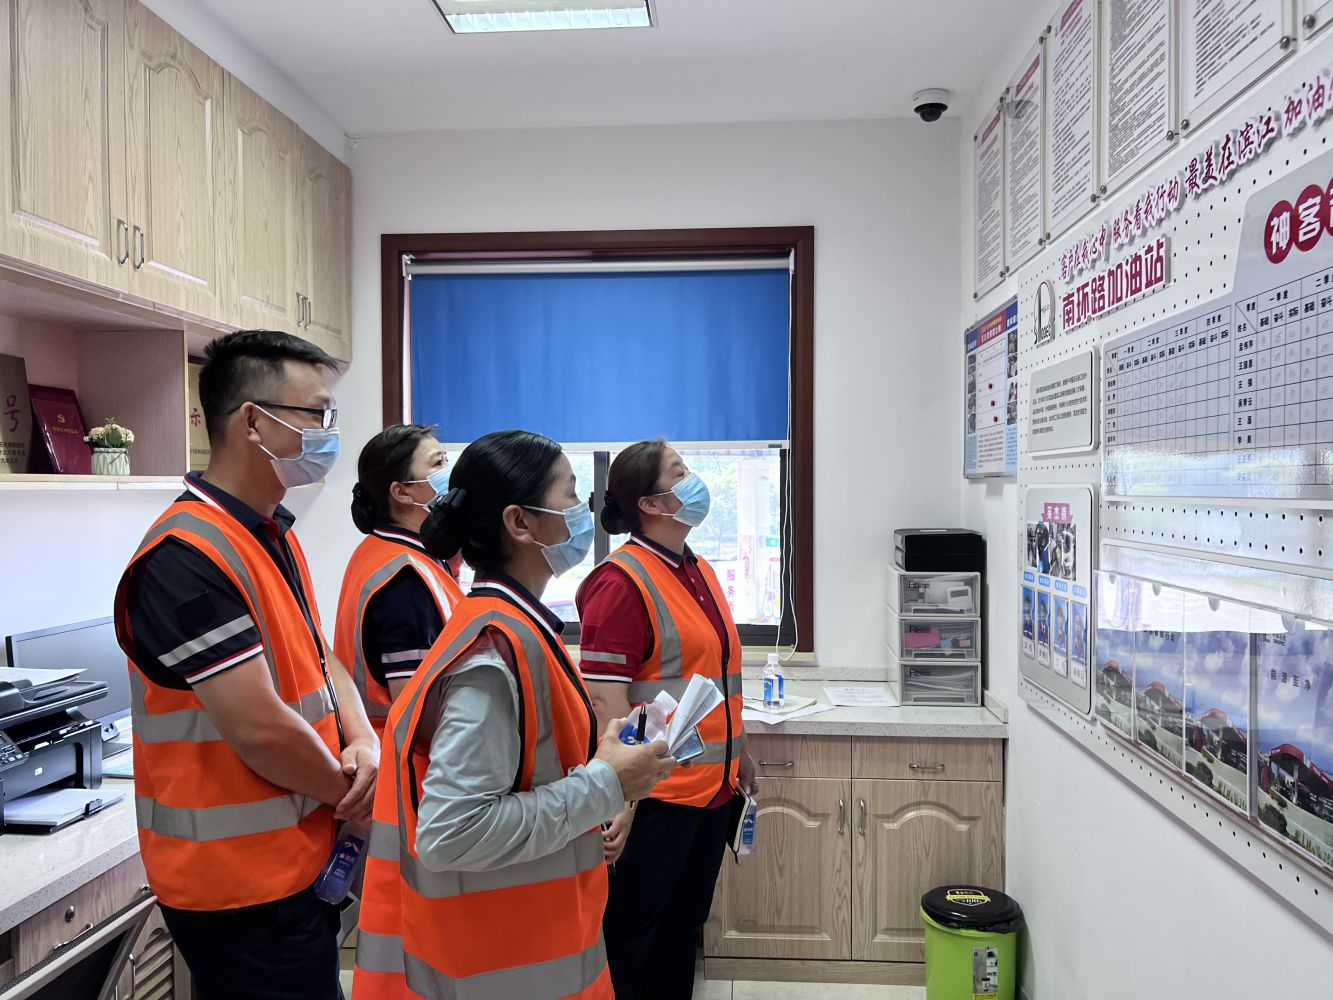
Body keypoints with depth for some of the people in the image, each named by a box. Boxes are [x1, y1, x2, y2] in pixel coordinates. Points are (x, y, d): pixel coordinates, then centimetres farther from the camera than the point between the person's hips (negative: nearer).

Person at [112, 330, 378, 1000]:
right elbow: (259, 729, -27)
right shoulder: (186, 558, -24)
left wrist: (363, 740, -6)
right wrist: (350, 792, -11)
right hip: (243, 890, -9)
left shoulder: (275, 534, 8)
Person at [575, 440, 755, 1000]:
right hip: (655, 795, -8)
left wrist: (738, 752, 22)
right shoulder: (621, 581, -17)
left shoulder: (700, 571, 10)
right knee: (629, 938, 9)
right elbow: (605, 699, -21)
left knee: (684, 929, 20)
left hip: (713, 787, 8)